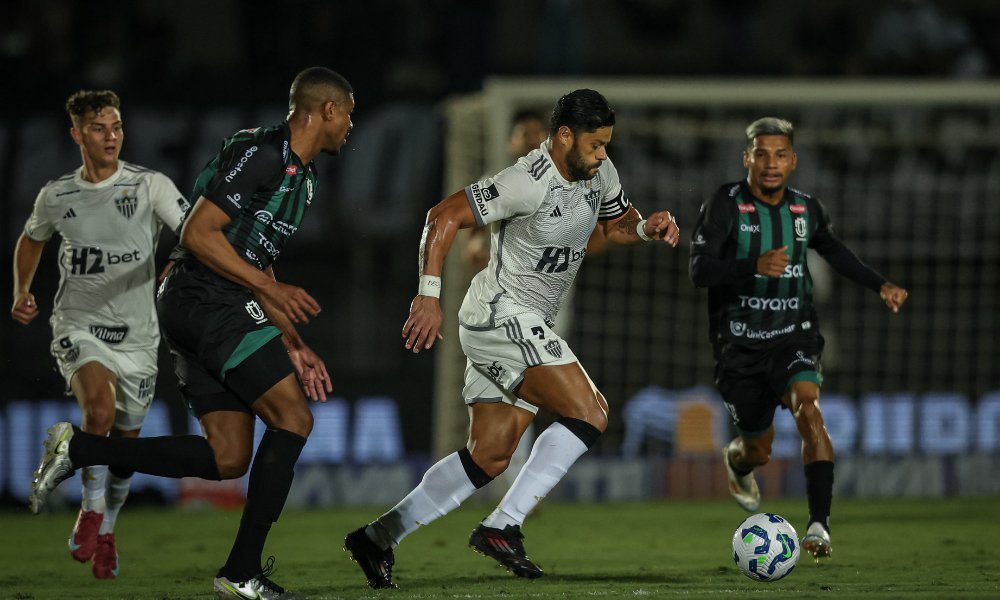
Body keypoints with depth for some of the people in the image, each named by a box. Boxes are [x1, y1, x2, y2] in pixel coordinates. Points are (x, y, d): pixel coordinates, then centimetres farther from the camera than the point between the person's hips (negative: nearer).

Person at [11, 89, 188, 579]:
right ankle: (91, 509, -9)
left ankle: (105, 533, 35)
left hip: (136, 334, 1)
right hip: (78, 327, -1)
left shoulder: (150, 186, -7)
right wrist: (22, 291, 13)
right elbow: (31, 239, 24)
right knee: (99, 407, -30)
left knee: (125, 442, 10)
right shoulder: (56, 197, 2)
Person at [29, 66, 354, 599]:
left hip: (195, 314, 10)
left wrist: (292, 346, 21)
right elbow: (198, 234, -18)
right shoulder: (260, 153, -12)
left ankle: (79, 448, 4)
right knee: (293, 418, -11)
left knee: (228, 458, 3)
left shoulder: (301, 175, 21)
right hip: (208, 302, -10)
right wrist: (270, 289, -19)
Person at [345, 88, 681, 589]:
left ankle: (379, 536, 12)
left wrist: (646, 227, 2)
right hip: (501, 316, -10)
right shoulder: (530, 184, -20)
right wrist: (429, 294, -25)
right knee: (588, 415, -19)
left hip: (526, 325, 10)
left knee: (490, 457, 7)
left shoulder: (599, 173, 7)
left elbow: (614, 224, 25)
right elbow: (444, 215, -20)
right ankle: (502, 528, -21)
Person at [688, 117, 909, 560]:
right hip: (741, 345, -2)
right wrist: (756, 265, -38)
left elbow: (833, 250, 24)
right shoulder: (725, 206, -11)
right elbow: (699, 269, -23)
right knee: (758, 449, 8)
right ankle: (736, 462, 49)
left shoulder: (807, 209, 2)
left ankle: (819, 524, -31)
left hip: (794, 337, 2)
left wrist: (879, 285, 16)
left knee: (808, 409, -27)